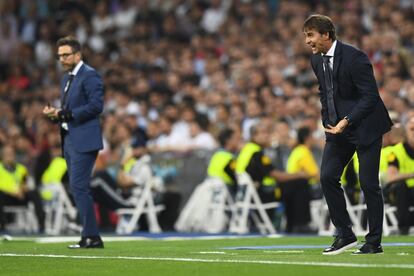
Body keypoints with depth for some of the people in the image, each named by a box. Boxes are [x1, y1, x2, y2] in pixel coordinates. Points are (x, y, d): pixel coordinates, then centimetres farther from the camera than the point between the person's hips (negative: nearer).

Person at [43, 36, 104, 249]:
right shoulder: (67, 78, 20)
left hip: (84, 141, -9)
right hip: (69, 140, 9)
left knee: (78, 187, -14)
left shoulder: (90, 76, -9)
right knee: (78, 189, 8)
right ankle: (91, 237, 11)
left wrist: (65, 114, -19)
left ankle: (91, 236, -12)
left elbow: (96, 106, -18)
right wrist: (55, 114, 3)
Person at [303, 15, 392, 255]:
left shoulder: (354, 57, -19)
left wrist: (347, 121, -26)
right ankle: (345, 235, 6)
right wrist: (328, 121, 9)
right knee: (327, 177, -4)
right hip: (338, 127, 7)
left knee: (369, 183, -3)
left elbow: (370, 96, -20)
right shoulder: (317, 60, 5)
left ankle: (374, 242, 6)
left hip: (365, 127, -7)